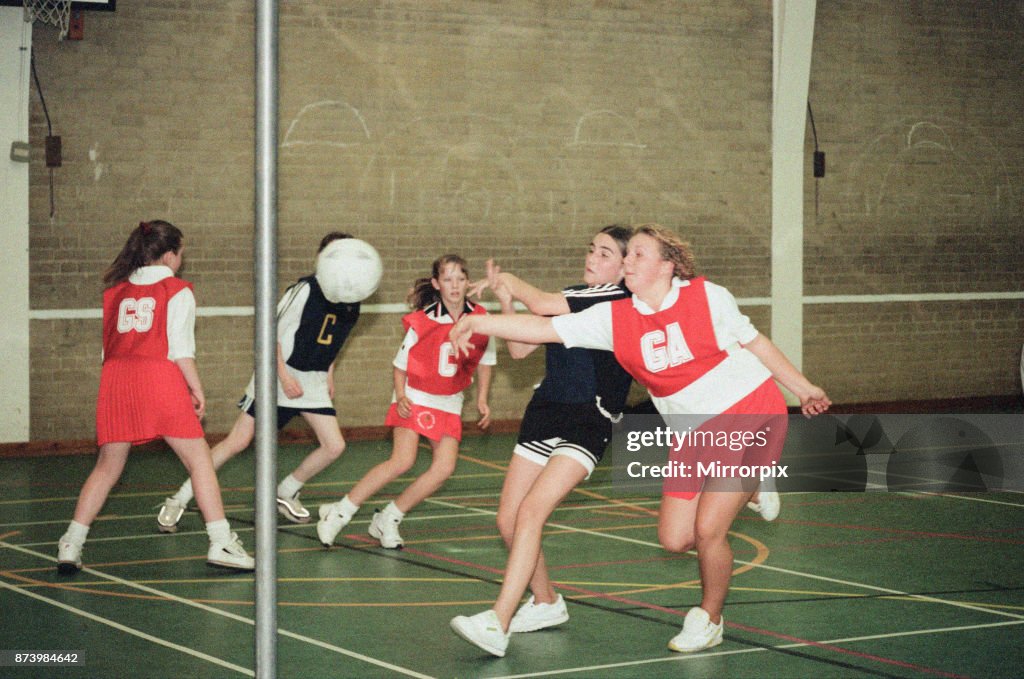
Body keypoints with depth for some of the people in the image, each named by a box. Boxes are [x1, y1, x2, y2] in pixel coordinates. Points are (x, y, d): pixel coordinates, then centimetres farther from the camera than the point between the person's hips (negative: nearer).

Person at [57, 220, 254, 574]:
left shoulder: (114, 292, 18)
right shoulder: (177, 291, 5)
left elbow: (103, 346, 15)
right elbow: (181, 348, -4)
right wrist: (196, 389, 2)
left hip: (116, 376, 5)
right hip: (159, 375, -4)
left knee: (107, 467, 14)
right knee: (199, 460, 1)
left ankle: (71, 544, 9)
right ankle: (221, 543, -5)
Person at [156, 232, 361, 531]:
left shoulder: (351, 306, 0)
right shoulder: (304, 290, -18)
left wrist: (329, 374, 14)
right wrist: (284, 377, -19)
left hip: (314, 382, 6)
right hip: (280, 375, -5)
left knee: (334, 446, -5)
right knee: (237, 442, -8)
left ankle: (286, 493, 19)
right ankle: (179, 500, 3)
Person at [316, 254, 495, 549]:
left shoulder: (480, 319, -7)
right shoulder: (421, 322, -17)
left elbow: (485, 361, 9)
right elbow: (400, 364, -6)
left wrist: (482, 399, 4)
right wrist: (401, 397, -20)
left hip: (449, 403, 5)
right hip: (415, 397, -4)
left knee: (444, 468, -8)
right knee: (402, 461, -19)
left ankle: (387, 519, 6)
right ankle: (339, 512, -9)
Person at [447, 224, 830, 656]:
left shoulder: (708, 297, -13)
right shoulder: (615, 318, -6)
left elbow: (754, 342, 2)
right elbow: (545, 328, -11)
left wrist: (804, 389, 11)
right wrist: (478, 323, -22)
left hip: (753, 414, -5)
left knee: (707, 529, -12)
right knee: (674, 539, 2)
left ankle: (709, 620, 14)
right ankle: (745, 493, 30)